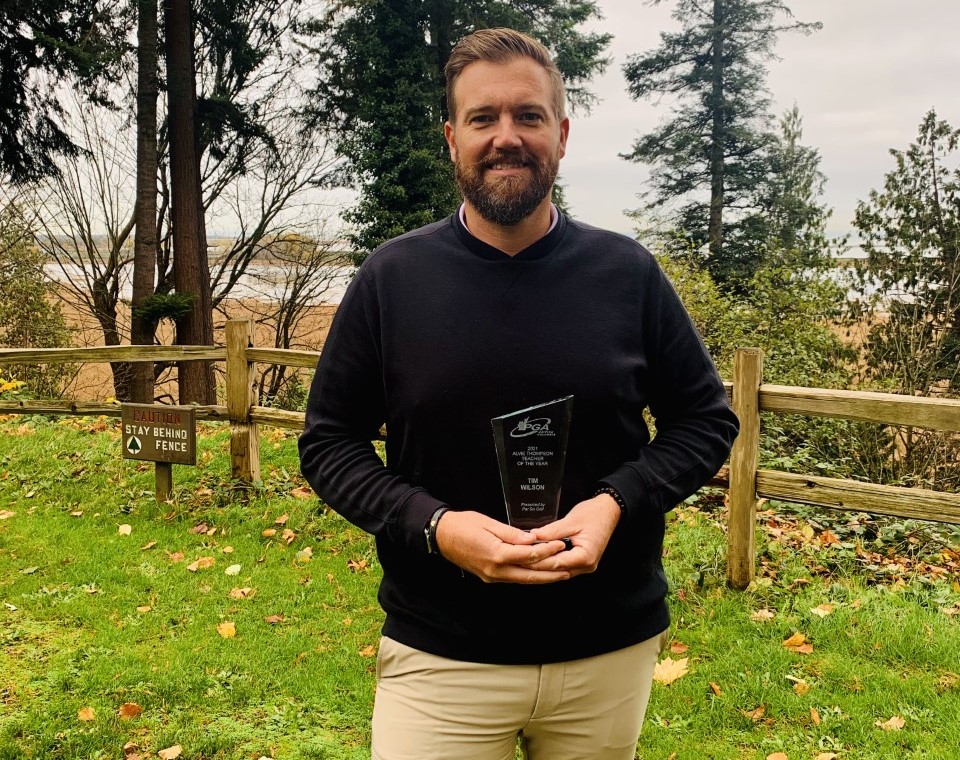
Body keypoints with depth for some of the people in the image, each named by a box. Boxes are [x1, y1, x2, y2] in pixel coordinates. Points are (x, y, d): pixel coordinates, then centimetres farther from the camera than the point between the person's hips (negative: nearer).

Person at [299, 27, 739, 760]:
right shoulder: (391, 278, -5)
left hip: (611, 649, 2)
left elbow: (706, 419, 4)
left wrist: (619, 502, -14)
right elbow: (328, 440, 0)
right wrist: (433, 525, -16)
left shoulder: (628, 272, -3)